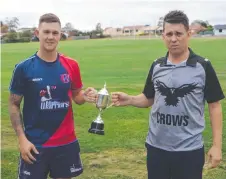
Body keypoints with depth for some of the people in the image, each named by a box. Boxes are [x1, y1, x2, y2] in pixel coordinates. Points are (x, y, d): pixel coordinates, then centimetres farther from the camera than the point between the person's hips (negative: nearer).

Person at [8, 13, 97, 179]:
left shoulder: (71, 65, -1)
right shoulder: (24, 68, -8)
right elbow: (13, 105, -3)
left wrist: (85, 96, -13)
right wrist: (22, 138, -10)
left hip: (66, 142, 3)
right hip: (34, 144, -2)